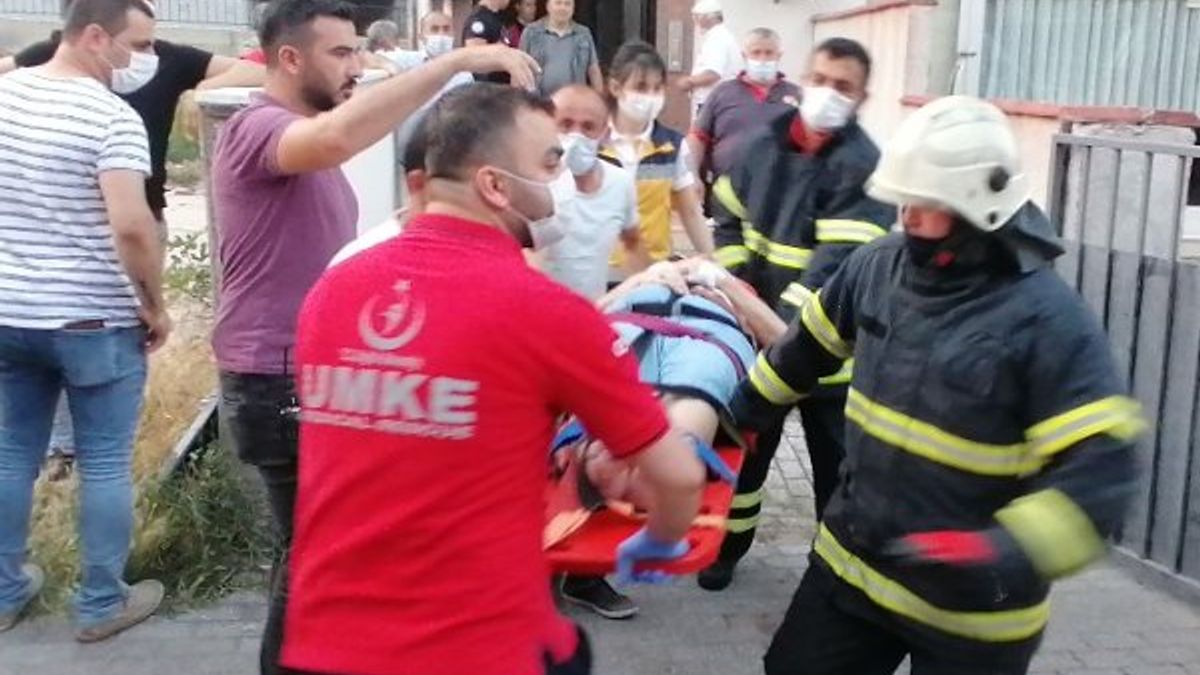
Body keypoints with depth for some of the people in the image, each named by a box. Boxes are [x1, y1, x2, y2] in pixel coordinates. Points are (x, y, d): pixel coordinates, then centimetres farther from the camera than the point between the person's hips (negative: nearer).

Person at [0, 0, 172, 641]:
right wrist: (155, 304, -11)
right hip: (96, 321, -6)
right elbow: (132, 225, -25)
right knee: (106, 465, 6)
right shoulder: (113, 116, -16)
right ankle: (101, 604, 17)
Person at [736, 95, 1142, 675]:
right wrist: (745, 403, 26)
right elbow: (811, 342, 16)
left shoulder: (1048, 320, -22)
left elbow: (1098, 474, -25)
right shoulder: (877, 266, -3)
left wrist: (1005, 556, -37)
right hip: (853, 561, 6)